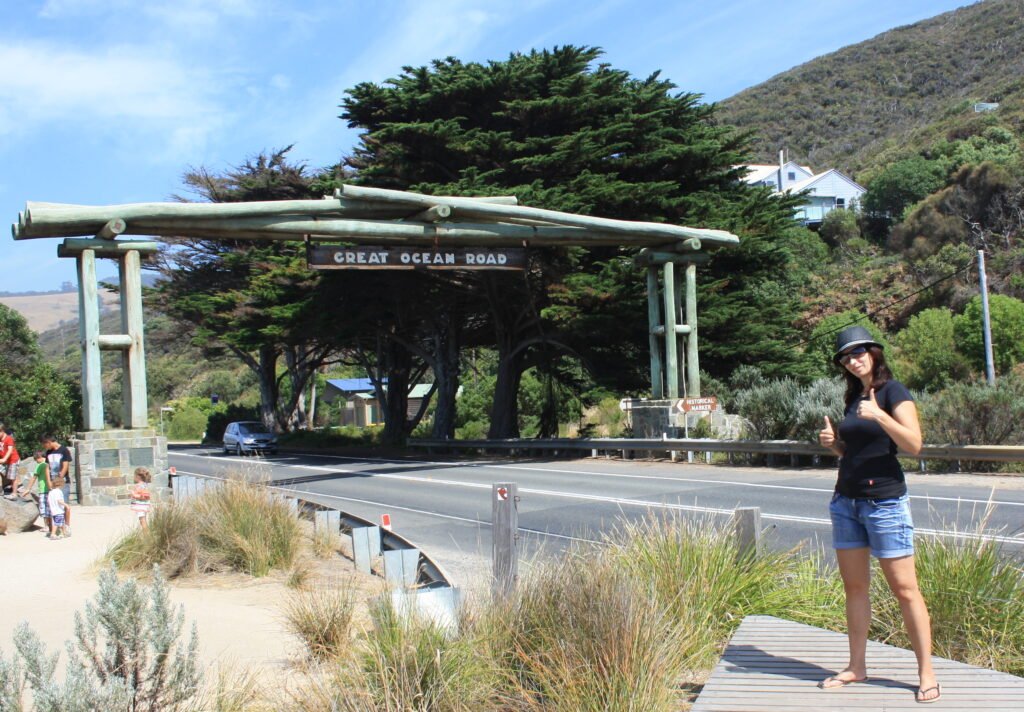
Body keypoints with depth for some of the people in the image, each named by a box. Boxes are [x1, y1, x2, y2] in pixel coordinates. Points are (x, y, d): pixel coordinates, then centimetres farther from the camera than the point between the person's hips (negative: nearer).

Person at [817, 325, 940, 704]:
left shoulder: (893, 391, -7)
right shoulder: (854, 396, 14)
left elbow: (913, 443, -18)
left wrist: (879, 415, -28)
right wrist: (833, 442, 3)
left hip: (885, 502, -7)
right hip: (846, 500, 7)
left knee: (904, 588, -3)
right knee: (854, 587, 9)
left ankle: (926, 674, 3)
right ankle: (856, 666, 17)